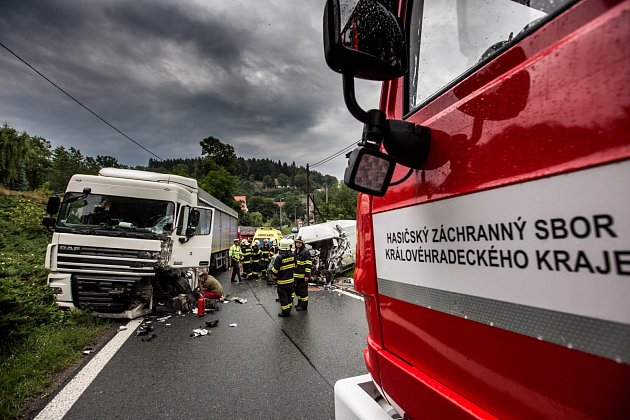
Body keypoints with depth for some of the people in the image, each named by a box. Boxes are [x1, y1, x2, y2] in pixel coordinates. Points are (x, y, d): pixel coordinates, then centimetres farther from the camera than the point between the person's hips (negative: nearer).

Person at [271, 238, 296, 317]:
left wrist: (274, 278, 0)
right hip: (291, 280, 6)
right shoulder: (293, 255, -5)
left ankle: (285, 312, 12)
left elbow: (275, 270, -17)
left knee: (283, 296, 6)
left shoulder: (279, 257, -23)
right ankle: (289, 309, 32)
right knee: (289, 295, 19)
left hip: (282, 281, -6)